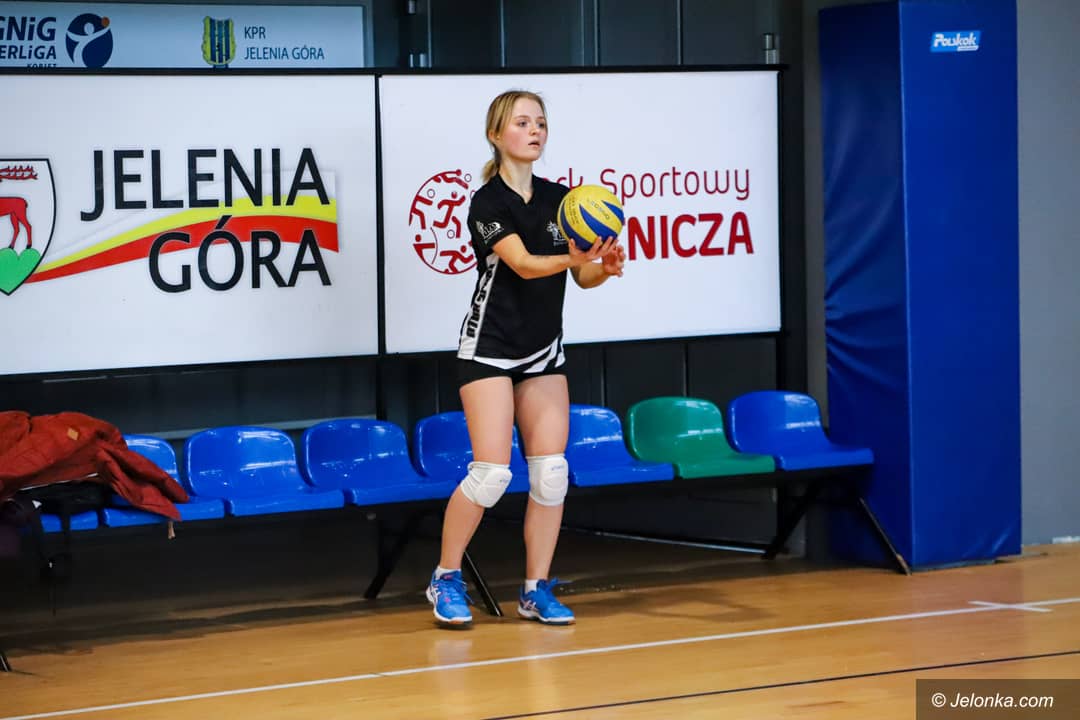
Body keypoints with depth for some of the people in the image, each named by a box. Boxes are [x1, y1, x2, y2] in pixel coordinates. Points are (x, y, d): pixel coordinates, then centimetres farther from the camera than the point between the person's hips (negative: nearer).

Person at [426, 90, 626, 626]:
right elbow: (524, 264, -26)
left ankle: (537, 591, 6)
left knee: (551, 471, -3)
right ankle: (446, 580, 5)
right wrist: (571, 258, -44)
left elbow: (583, 277, 3)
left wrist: (604, 267, -19)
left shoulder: (559, 199, 6)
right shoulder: (487, 203, -13)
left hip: (544, 352, 6)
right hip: (489, 348, -6)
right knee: (492, 471, -13)